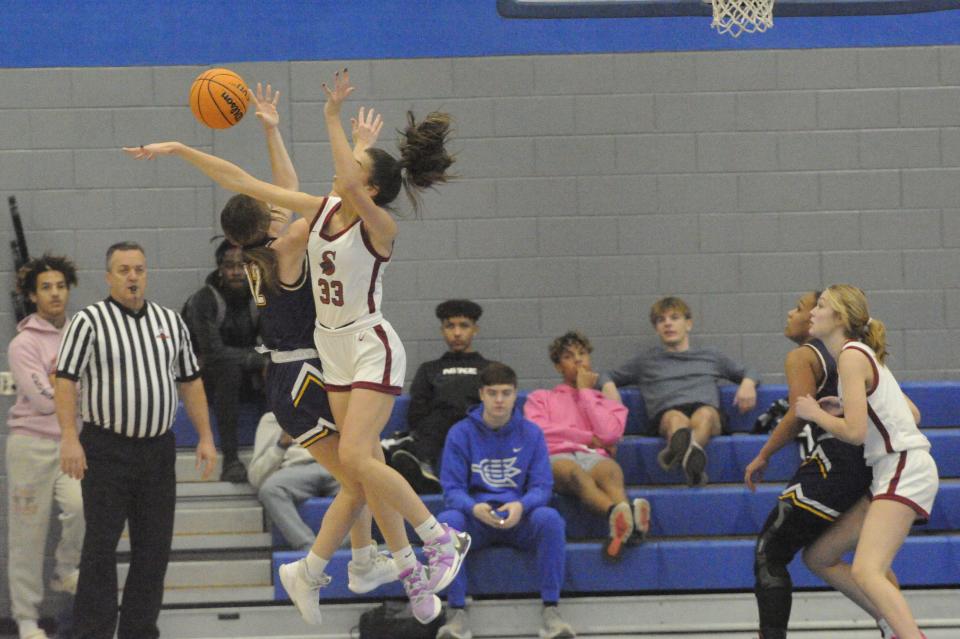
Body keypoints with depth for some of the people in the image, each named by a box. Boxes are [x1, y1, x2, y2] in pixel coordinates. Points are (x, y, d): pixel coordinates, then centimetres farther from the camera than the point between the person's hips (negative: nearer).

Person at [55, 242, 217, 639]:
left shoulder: (171, 322, 12)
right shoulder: (89, 322, -4)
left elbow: (190, 382, 16)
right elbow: (65, 380, -8)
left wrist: (205, 437, 10)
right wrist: (69, 438, -18)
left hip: (158, 450, 5)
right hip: (106, 452, -5)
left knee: (154, 548, 6)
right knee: (101, 547, -5)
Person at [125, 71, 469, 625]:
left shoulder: (380, 225, -18)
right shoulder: (320, 210, 0)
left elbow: (350, 187, -41)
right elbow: (243, 183, 2)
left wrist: (334, 118, -39)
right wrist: (177, 149, 1)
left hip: (373, 349, -7)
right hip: (335, 350, 7)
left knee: (355, 457, -18)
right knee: (367, 466, 5)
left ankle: (443, 539, -3)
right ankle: (413, 575, 11)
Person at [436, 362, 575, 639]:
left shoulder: (531, 433, 6)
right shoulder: (461, 433, 3)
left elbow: (542, 486, 0)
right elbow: (452, 488, -2)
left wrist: (521, 506, -23)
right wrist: (474, 508, -25)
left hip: (519, 520, 0)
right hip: (476, 521, 0)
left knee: (549, 518, -32)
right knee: (447, 520, -33)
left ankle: (551, 610, -28)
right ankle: (457, 612, -28)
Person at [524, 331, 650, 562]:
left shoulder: (605, 397, 31)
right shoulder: (540, 398, 30)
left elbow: (610, 434, 7)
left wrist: (585, 391, 15)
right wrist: (590, 438, 6)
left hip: (594, 457, 1)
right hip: (556, 457, -1)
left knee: (611, 470, -40)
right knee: (574, 472, -41)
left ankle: (621, 528, -74)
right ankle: (617, 514, -74)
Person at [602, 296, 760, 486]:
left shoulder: (710, 355, 36)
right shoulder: (646, 361, 35)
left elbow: (747, 372, 41)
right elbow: (607, 377, 39)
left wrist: (748, 383, 15)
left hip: (707, 408, 0)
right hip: (666, 412, 0)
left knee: (705, 415, -40)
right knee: (676, 418, -39)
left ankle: (677, 451, -74)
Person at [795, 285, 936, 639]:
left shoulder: (852, 356, -10)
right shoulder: (863, 354, 18)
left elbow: (855, 432, -19)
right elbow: (913, 414, 22)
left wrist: (815, 413, -1)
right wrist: (847, 411, 18)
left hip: (904, 470, -10)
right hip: (890, 475, 10)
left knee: (865, 571, -24)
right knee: (820, 556, 11)